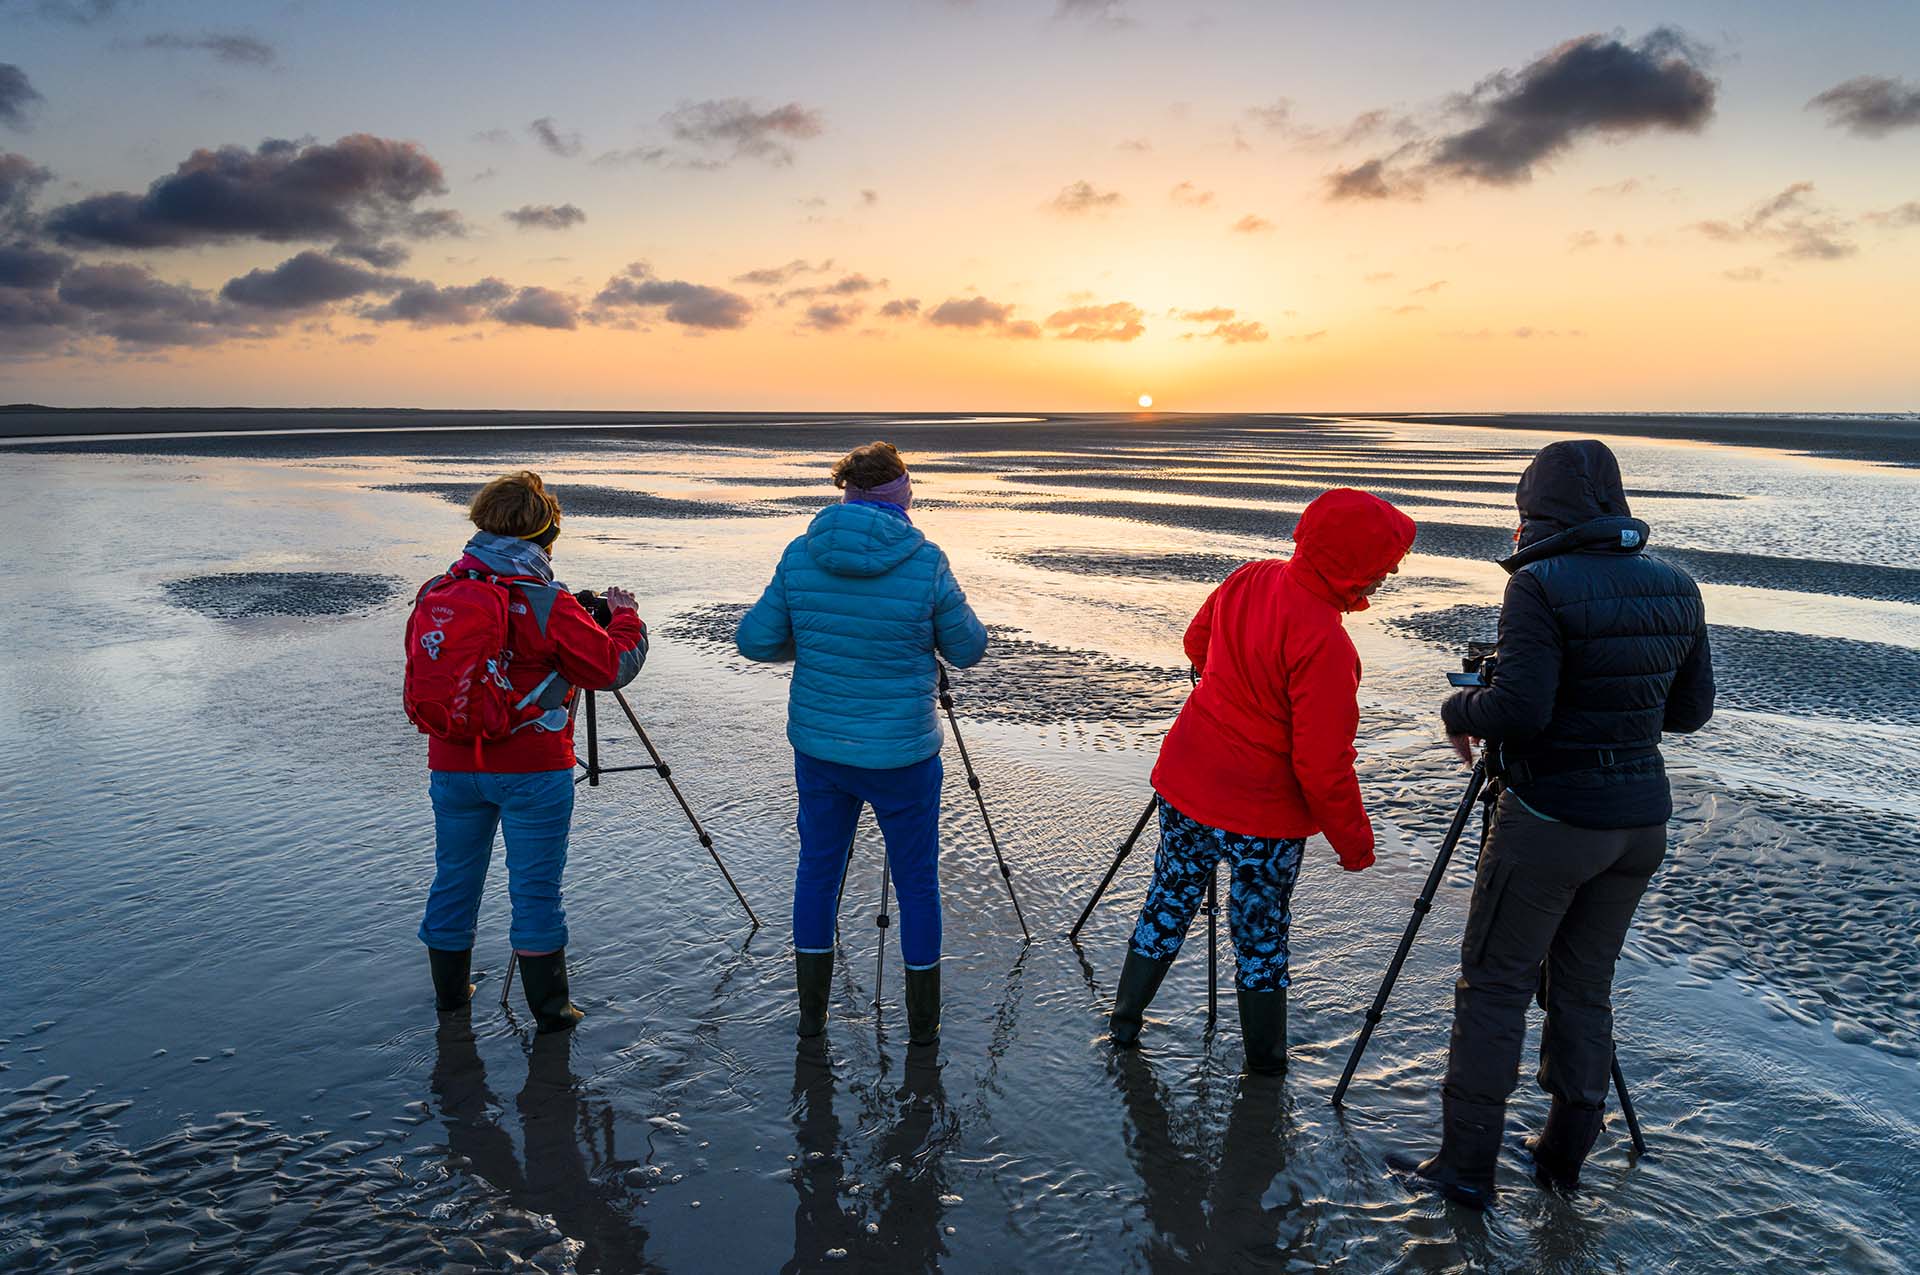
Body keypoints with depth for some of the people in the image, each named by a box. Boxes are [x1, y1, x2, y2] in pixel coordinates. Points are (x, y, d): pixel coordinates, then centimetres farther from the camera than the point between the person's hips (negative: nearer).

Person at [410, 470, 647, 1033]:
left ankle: (450, 993, 34)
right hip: (532, 770, -5)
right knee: (535, 887, 4)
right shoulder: (547, 604, -16)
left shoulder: (434, 596, 1)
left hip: (452, 767, 5)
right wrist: (626, 617, 6)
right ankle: (549, 1007, 14)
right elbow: (616, 666, -10)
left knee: (454, 878, 18)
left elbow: (417, 686, 11)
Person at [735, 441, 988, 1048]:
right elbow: (967, 650, -3)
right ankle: (922, 1023, 26)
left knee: (818, 870, 20)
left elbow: (755, 640, -1)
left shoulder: (800, 555, -7)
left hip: (818, 746, 3)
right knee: (917, 883, 14)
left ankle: (811, 1015, 31)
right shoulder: (926, 562, -15)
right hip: (903, 753, -3)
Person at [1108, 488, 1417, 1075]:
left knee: (1168, 901, 21)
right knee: (1262, 932, 13)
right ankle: (1265, 1060, 33)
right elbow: (1322, 765, -24)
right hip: (1263, 815, -6)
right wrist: (1354, 839, -10)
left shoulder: (1252, 578, -6)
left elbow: (1197, 642, 13)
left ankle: (1123, 1025, 35)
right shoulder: (1325, 645, -28)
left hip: (1187, 787, 6)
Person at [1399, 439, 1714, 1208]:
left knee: (1495, 985, 5)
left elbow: (1519, 711, -24)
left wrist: (1458, 710, -4)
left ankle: (1466, 1166, 12)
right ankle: (1566, 1154, 28)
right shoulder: (1675, 588, 4)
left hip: (1548, 821, -7)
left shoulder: (1542, 587, -17)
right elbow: (1690, 711, 12)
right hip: (1639, 819, 7)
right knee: (1584, 985, 18)